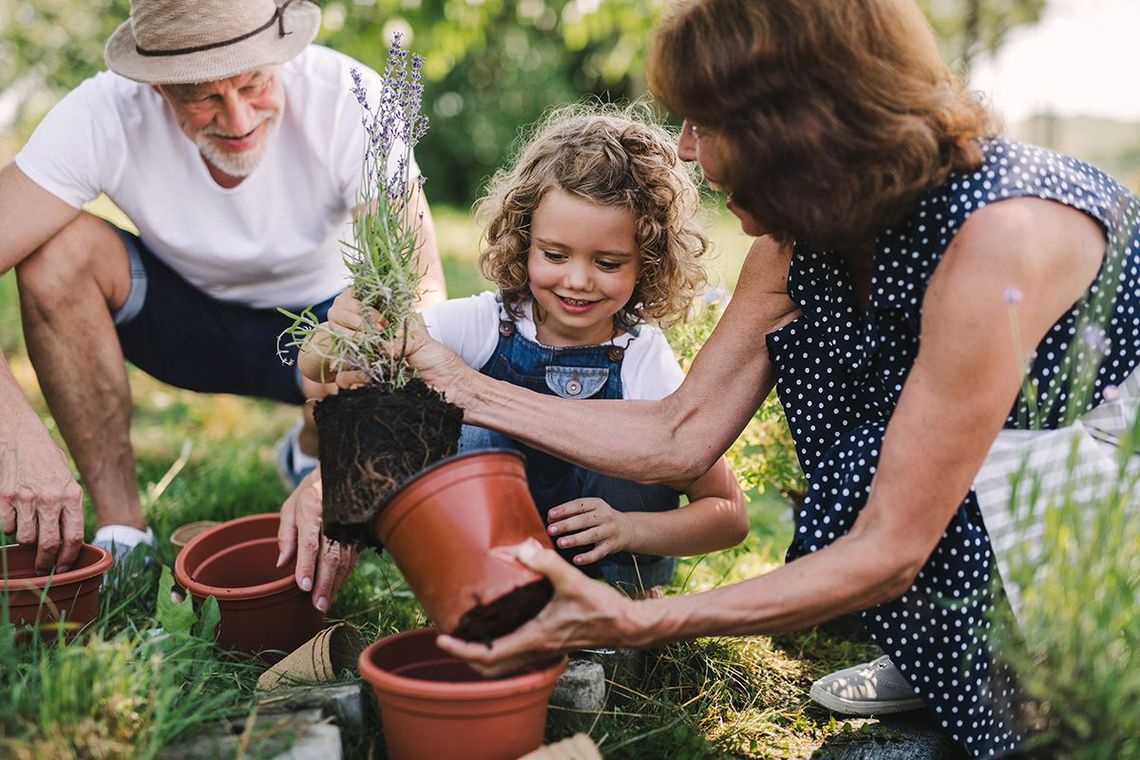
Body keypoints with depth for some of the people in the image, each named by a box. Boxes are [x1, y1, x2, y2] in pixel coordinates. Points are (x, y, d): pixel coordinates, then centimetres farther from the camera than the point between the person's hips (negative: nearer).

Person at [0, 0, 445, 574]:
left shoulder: (346, 100, -29)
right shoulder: (103, 115, -26)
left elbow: (421, 289, -34)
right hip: (182, 314, 1)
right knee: (59, 247, -27)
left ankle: (309, 452, 7)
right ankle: (122, 529, -14)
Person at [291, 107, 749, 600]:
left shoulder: (643, 361, -19)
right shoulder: (481, 324, -18)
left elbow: (729, 515, -14)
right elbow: (316, 368, -23)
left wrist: (628, 528, -32)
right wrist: (340, 333, -47)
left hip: (610, 566, 1)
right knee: (477, 433, -25)